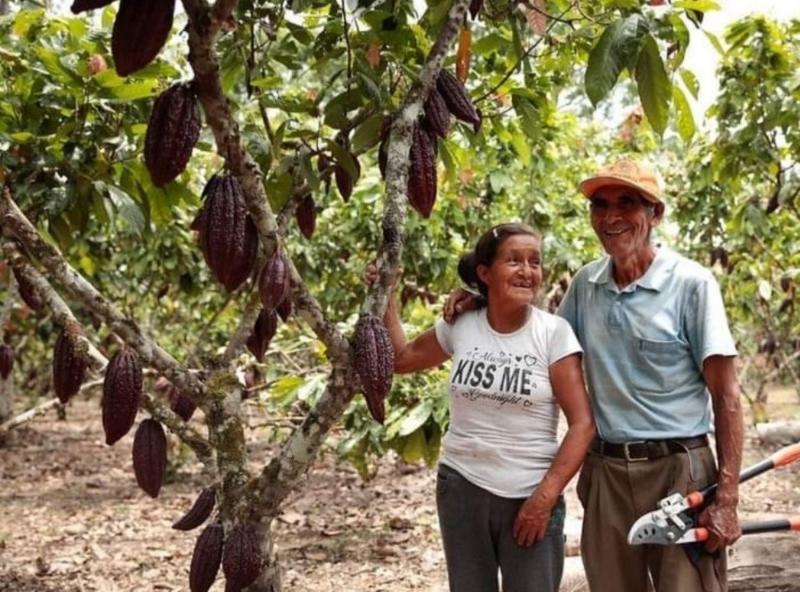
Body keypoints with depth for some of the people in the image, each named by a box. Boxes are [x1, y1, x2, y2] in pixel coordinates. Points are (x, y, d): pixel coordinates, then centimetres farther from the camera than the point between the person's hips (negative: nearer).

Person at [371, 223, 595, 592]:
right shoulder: (459, 326, 1)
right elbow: (401, 359, 19)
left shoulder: (554, 333, -9)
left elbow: (582, 424, -10)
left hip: (530, 496, -3)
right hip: (461, 488, 3)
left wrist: (545, 496, -15)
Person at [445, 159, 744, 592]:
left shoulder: (691, 284, -7)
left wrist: (727, 496, -14)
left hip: (678, 470, -5)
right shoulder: (585, 283, 7)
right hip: (605, 472, 5)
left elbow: (725, 395, -8)